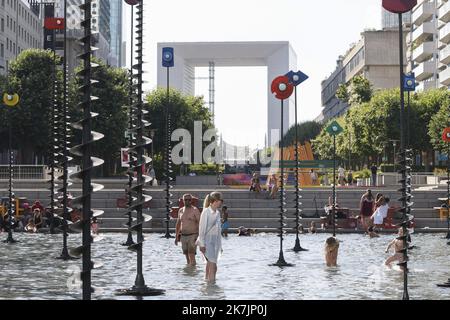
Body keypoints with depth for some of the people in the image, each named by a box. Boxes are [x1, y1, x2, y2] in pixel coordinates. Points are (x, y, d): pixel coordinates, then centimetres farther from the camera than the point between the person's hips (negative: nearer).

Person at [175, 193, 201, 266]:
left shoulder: (195, 210, -6)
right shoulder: (181, 210, 10)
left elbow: (199, 223, -11)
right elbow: (178, 224, 18)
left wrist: (198, 236, -19)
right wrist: (176, 236, 15)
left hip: (192, 236, -6)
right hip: (183, 236, 6)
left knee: (191, 255, -14)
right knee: (187, 255, 11)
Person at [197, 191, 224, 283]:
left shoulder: (217, 213, 13)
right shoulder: (206, 212, -11)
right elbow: (202, 228, -12)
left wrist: (220, 245, 19)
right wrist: (202, 244, -15)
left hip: (215, 242, 7)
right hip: (207, 242, -7)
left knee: (210, 264, 9)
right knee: (213, 265, -13)